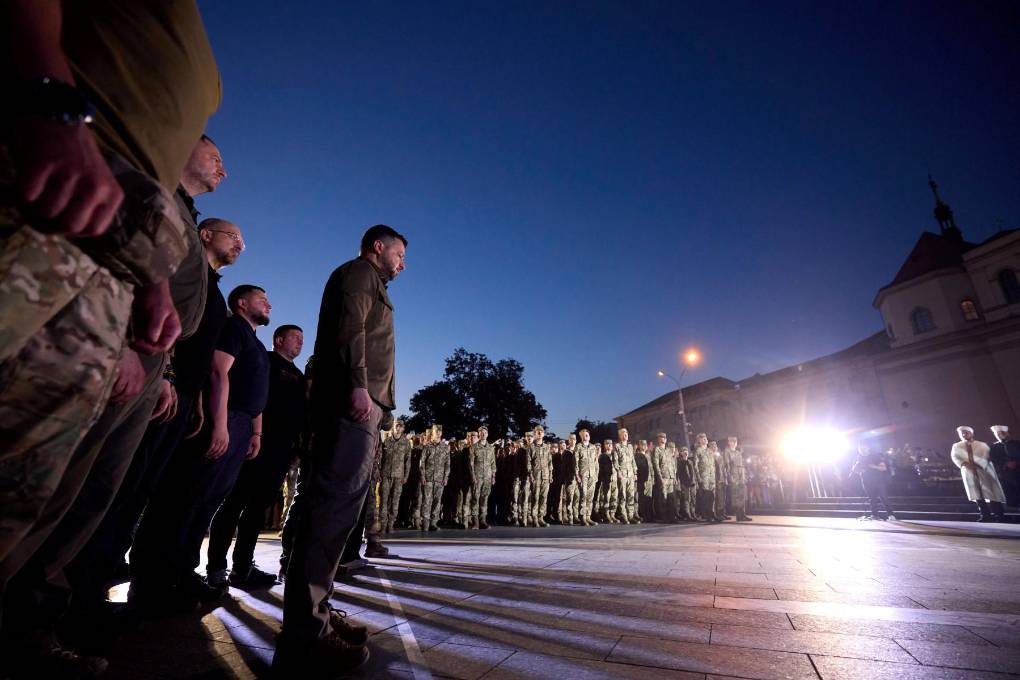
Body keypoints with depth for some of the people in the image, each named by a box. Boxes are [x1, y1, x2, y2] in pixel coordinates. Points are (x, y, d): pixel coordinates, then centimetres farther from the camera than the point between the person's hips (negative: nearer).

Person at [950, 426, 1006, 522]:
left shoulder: (982, 445, 12)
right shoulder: (956, 446, 13)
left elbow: (986, 456, -2)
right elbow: (955, 457, 0)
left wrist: (978, 465, -19)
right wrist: (964, 464, -19)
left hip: (984, 470, 0)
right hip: (968, 471, 1)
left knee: (991, 492, -5)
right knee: (977, 493, -4)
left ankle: (999, 516, 1)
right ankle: (985, 515, -3)